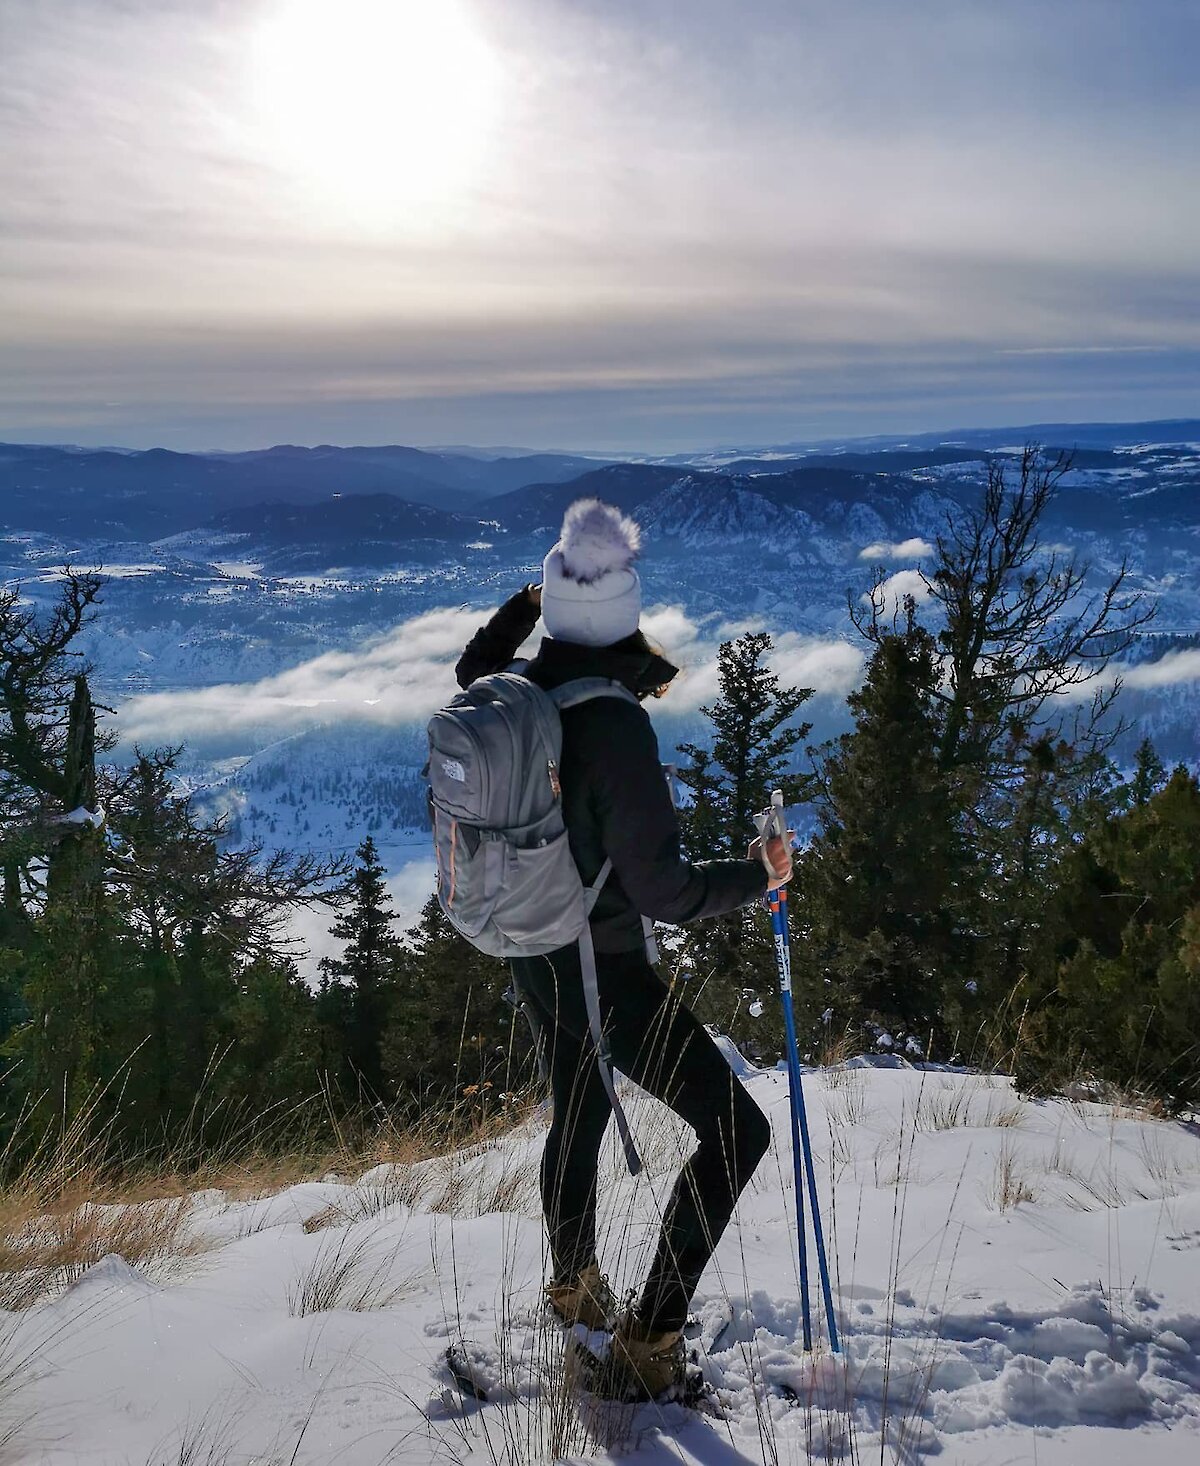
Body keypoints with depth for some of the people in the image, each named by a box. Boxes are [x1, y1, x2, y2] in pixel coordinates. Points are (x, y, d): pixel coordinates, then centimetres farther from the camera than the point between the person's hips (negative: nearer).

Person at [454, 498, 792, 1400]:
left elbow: (474, 672, 22)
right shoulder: (614, 724, -28)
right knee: (736, 1130, 2)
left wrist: (522, 606, 26)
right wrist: (754, 878, -13)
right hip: (608, 973, -8)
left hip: (534, 957, 8)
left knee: (579, 1109, 30)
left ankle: (574, 1286, 51)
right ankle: (650, 1337, 5)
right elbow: (660, 890, -26)